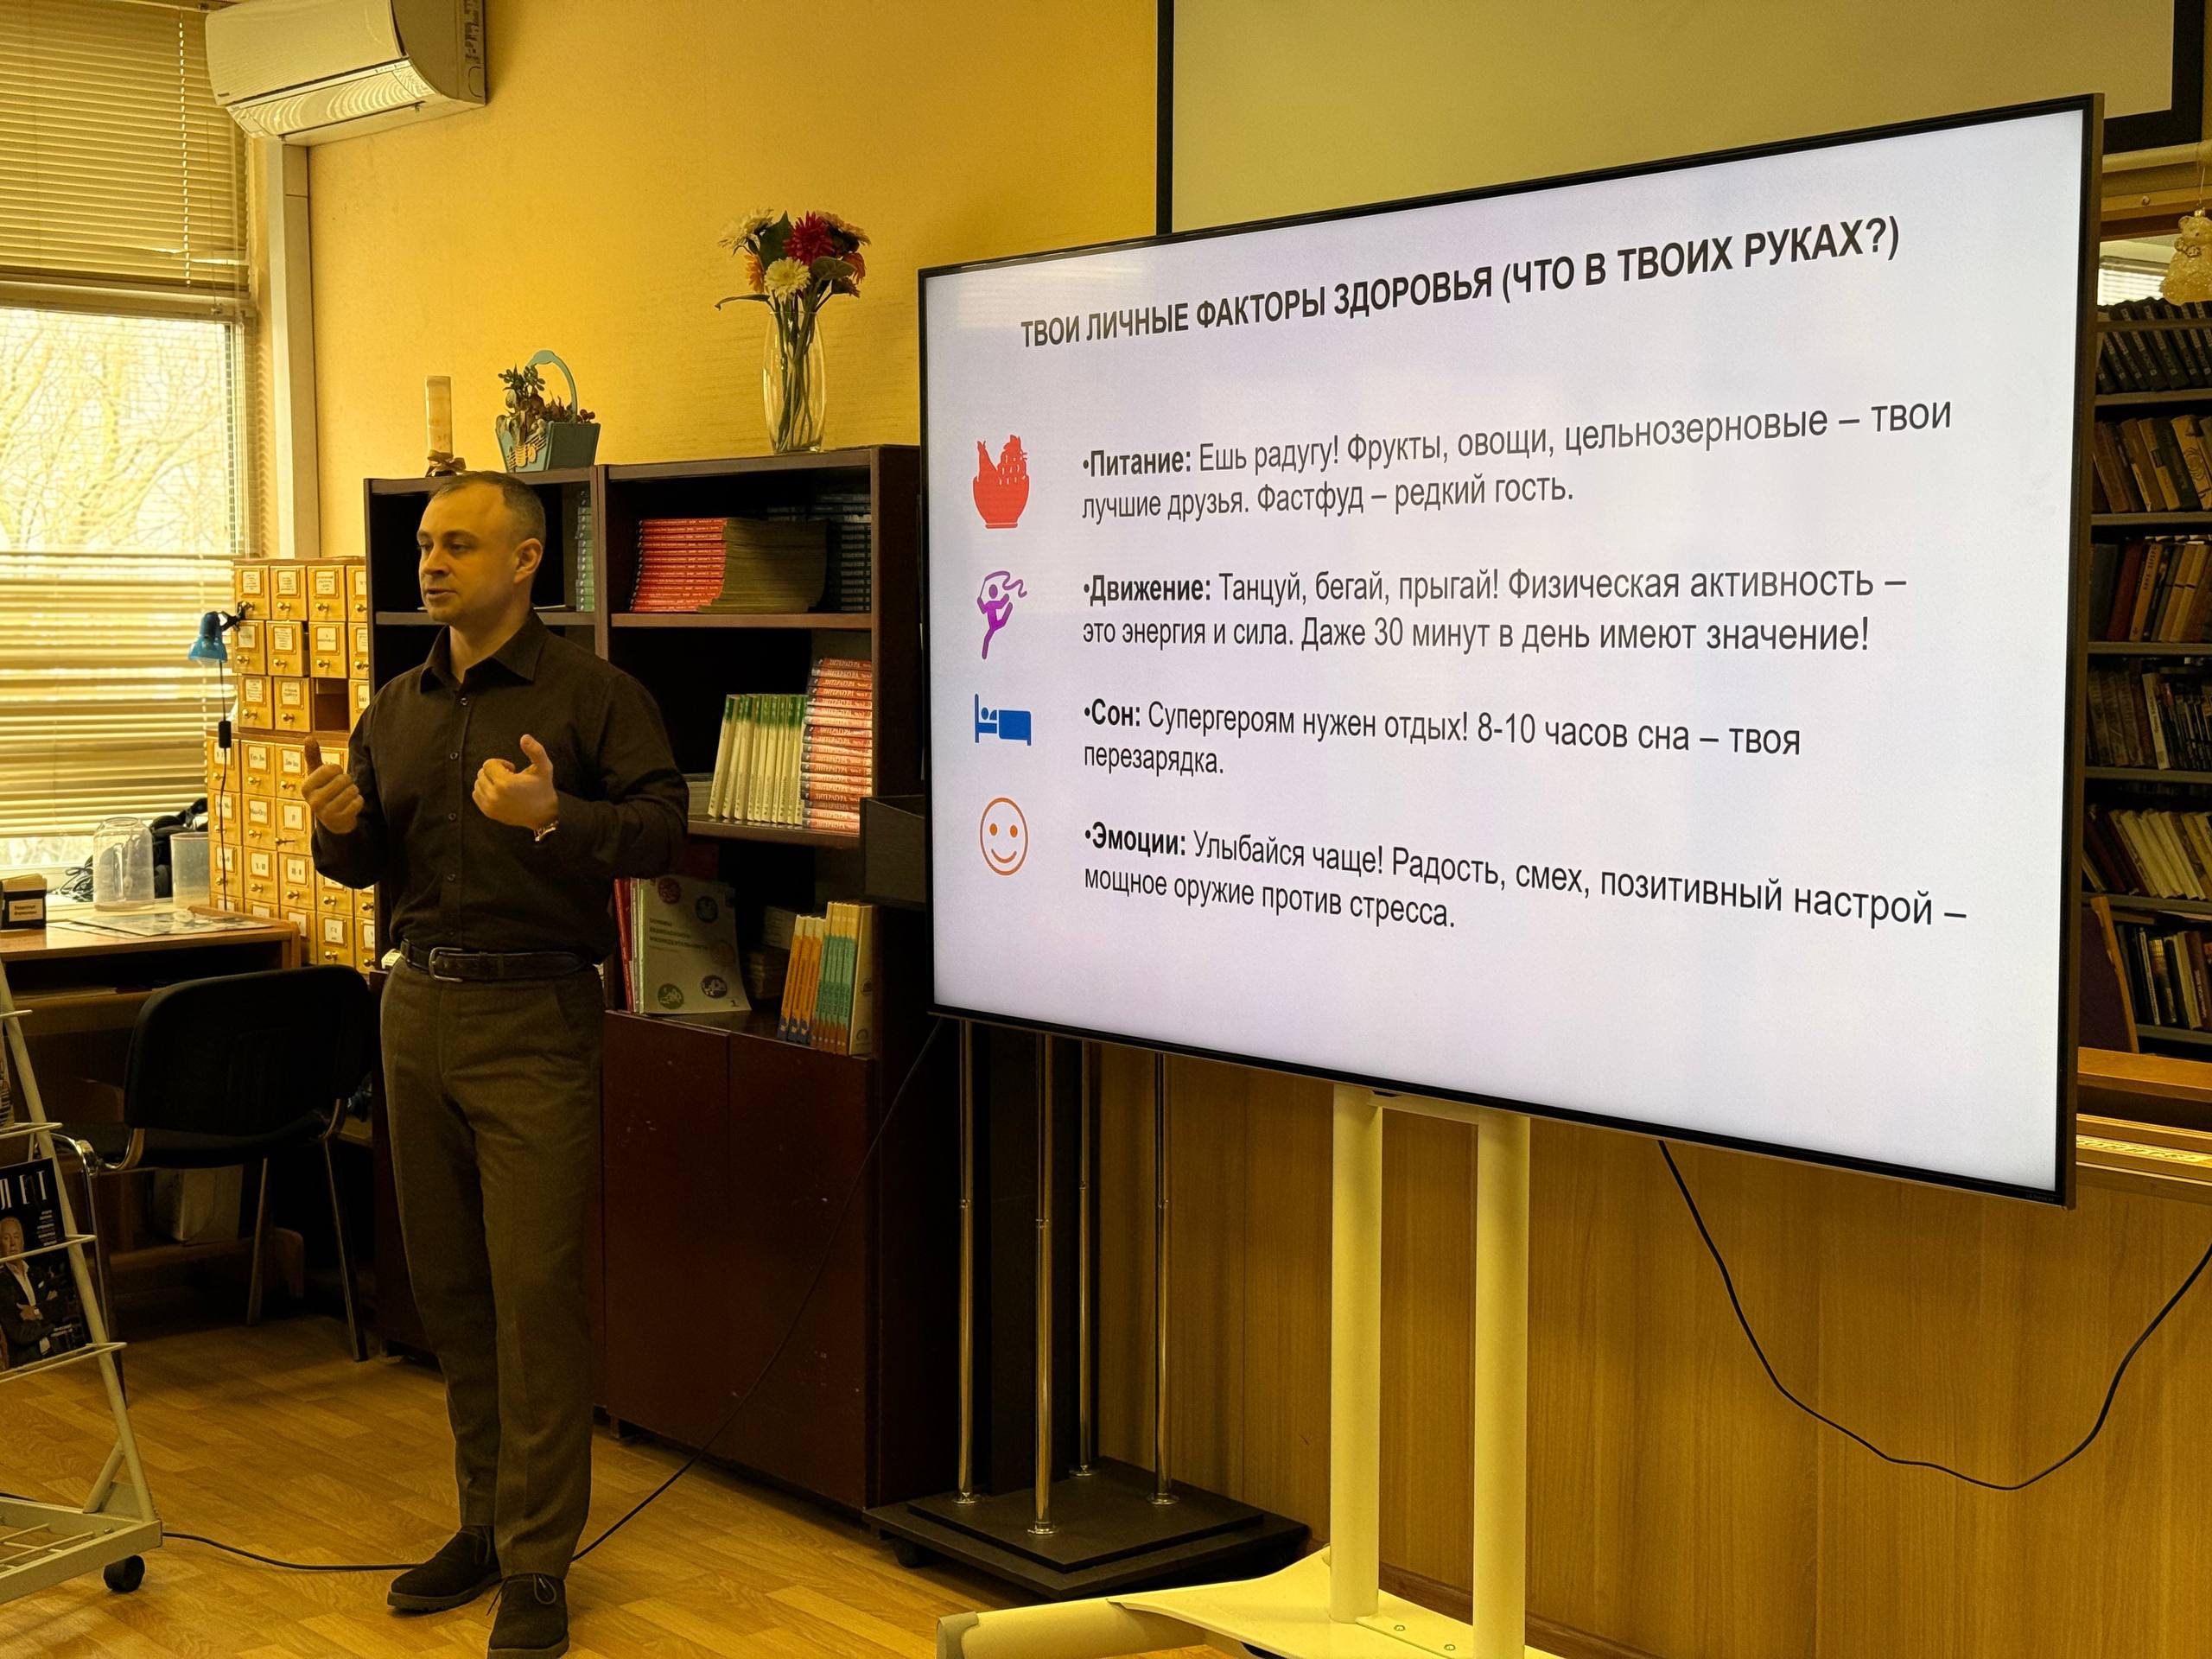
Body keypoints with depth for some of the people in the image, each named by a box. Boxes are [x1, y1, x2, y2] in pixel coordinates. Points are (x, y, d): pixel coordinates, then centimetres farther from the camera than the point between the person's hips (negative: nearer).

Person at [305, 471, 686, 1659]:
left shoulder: (592, 695, -4)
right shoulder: (395, 709, 14)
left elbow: (661, 827, -13)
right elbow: (371, 864, 18)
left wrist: (553, 816, -28)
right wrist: (340, 826, -3)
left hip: (533, 1016, -6)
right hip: (416, 1007, 6)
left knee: (535, 1286, -6)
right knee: (448, 1284, 12)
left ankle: (537, 1563, 2)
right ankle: (488, 1518, 25)